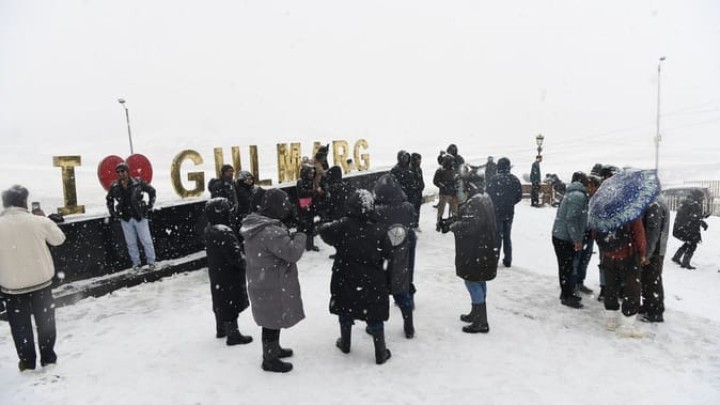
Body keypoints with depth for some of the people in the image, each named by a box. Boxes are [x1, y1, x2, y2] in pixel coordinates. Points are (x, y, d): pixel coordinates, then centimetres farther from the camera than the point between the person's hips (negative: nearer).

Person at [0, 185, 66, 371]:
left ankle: (27, 362, 21)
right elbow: (58, 239, 5)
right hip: (41, 279, 0)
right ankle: (48, 357, 24)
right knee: (45, 319, 15)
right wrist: (49, 222, 15)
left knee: (20, 324, 13)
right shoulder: (38, 221, -11)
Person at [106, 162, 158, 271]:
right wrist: (113, 213, 10)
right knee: (131, 243, 10)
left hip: (140, 217, -2)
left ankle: (151, 262, 16)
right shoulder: (114, 186, -2)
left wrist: (150, 205, -1)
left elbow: (151, 191, 3)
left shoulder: (138, 182, -10)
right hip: (125, 219, 3)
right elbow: (109, 199, 17)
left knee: (146, 241, 3)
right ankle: (136, 263, 23)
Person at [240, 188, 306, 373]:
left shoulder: (255, 225, 3)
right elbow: (292, 252, -30)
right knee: (273, 321, 8)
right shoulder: (270, 231, -30)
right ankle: (270, 359, 25)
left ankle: (274, 349, 45)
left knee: (272, 319, 26)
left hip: (261, 282, 10)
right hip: (273, 286, -9)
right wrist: (300, 236, -14)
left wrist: (290, 235, 0)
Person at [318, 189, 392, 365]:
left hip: (345, 280, 1)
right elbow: (386, 254, -3)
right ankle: (381, 353, 19)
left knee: (345, 311, 22)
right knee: (375, 316, 11)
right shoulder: (378, 232, -11)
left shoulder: (343, 225, -15)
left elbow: (324, 231, -15)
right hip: (372, 282, 0)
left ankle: (345, 343, 38)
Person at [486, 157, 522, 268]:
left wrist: (492, 205, 6)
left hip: (496, 212, -4)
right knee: (507, 236, 15)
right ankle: (508, 260, 20)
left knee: (497, 236, 6)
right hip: (509, 213, 4)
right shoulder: (515, 179, -2)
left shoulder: (494, 179, -15)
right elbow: (519, 196, 3)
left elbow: (487, 195, -12)